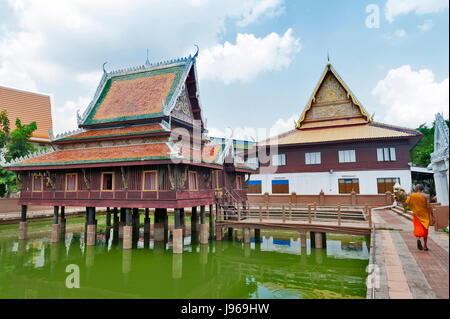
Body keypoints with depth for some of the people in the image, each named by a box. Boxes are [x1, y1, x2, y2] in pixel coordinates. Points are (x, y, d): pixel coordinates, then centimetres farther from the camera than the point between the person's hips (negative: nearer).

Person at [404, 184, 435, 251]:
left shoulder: (412, 196, -4)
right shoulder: (426, 196, -8)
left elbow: (404, 205, -6)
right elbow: (428, 207, -15)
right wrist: (432, 217, -12)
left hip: (416, 215, 0)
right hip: (425, 215, 0)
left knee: (418, 228, 2)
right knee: (425, 230, 15)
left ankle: (418, 239, -30)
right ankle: (425, 246, 21)